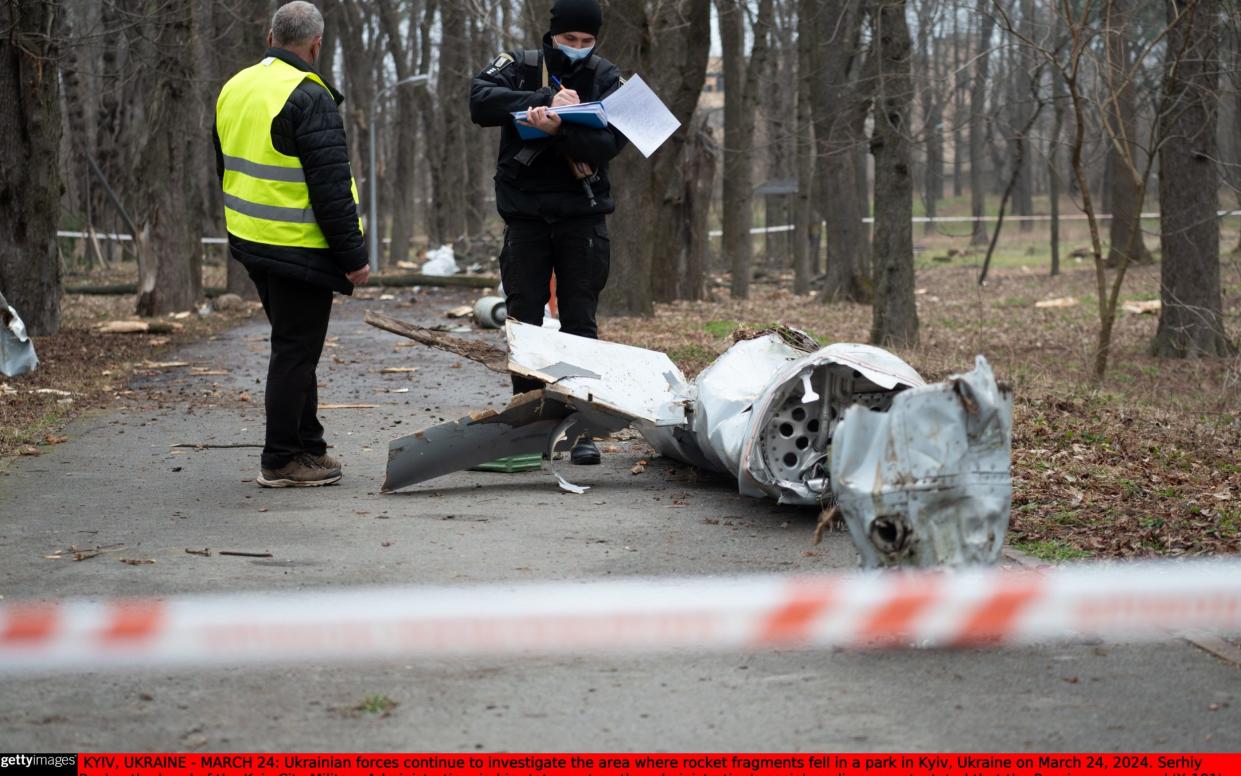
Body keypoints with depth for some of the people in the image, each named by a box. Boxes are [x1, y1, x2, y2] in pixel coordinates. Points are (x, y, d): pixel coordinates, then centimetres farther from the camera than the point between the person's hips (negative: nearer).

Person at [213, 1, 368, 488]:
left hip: (251, 244, 9)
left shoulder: (235, 88, 10)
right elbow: (331, 187, -20)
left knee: (294, 348, 19)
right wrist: (353, 256, -15)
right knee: (295, 352, -1)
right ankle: (282, 462, 4)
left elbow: (227, 170, 20)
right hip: (300, 248, -9)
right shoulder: (308, 97, -17)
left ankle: (308, 446, 26)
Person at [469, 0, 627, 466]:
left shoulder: (605, 77, 2)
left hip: (582, 216, 0)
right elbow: (481, 102, -17)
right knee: (525, 323, 3)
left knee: (580, 323, 1)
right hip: (525, 216, 0)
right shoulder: (519, 67, 2)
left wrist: (559, 130, -31)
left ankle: (583, 430, 3)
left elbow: (611, 141, -14)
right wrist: (545, 99, -26)